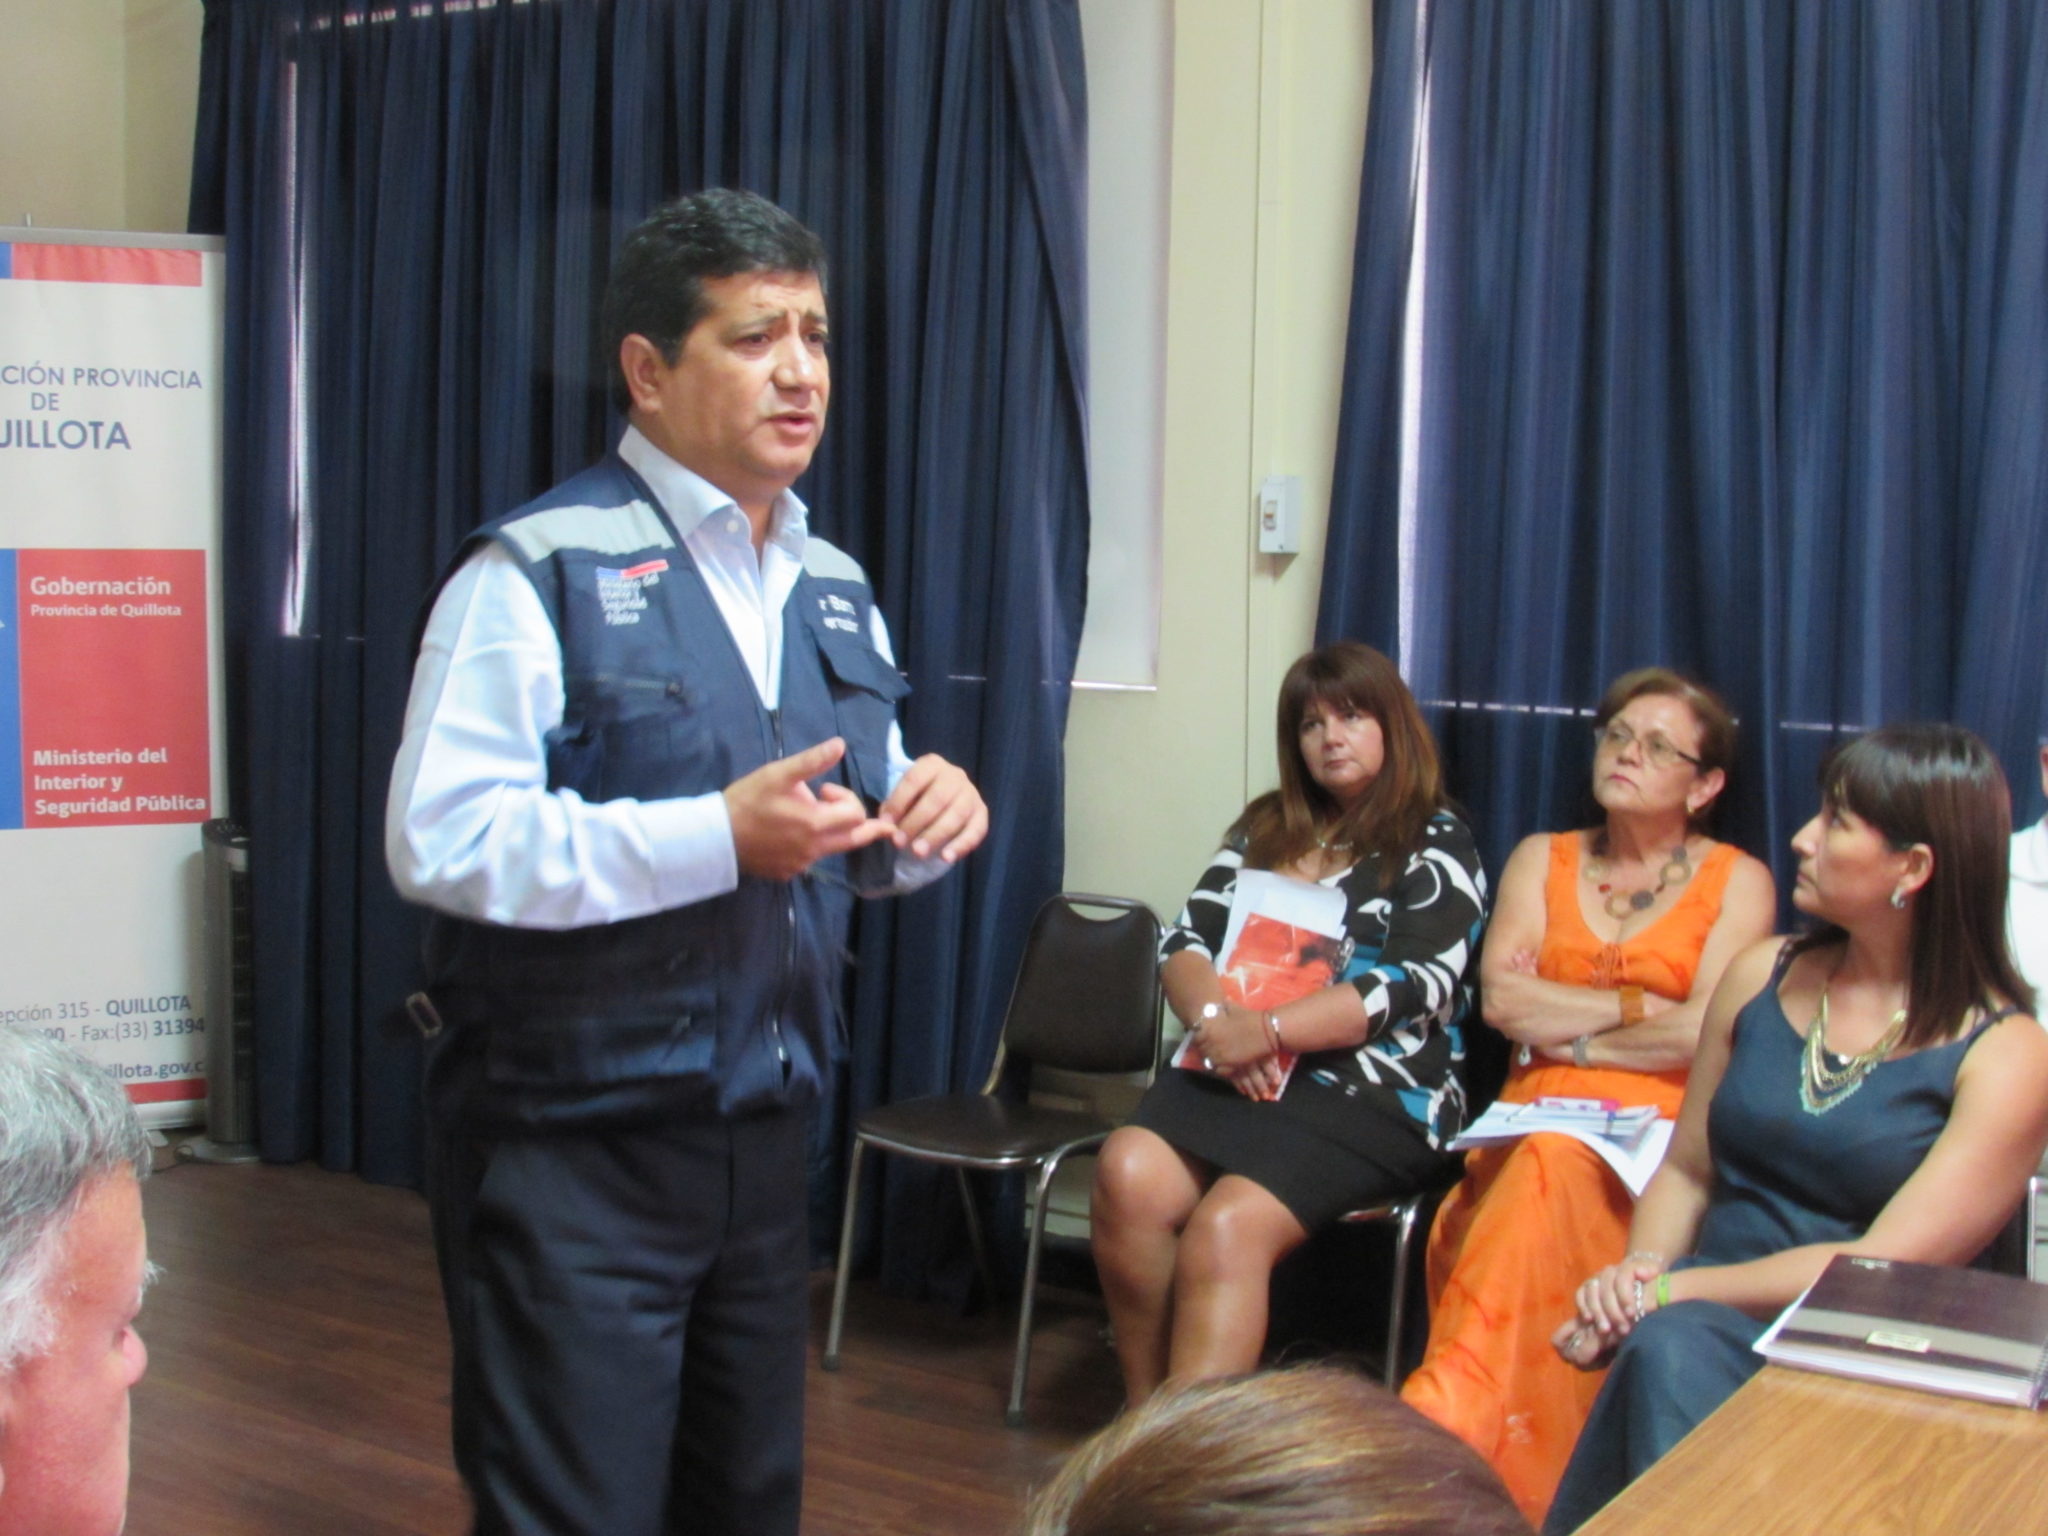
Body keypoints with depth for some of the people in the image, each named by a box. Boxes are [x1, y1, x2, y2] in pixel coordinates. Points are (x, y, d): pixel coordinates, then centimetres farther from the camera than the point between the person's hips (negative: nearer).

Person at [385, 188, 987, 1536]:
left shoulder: (835, 592, 11)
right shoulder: (540, 572, -12)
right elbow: (440, 841, -21)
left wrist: (920, 821, -6)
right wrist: (717, 837, -26)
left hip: (765, 1135, 7)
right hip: (575, 1154, -7)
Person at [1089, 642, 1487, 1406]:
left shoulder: (1436, 846, 7)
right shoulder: (1263, 828, 22)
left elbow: (1419, 985, -7)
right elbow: (1186, 942, 14)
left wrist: (1268, 1031, -17)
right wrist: (1216, 1019, -10)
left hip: (1373, 1092, -4)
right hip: (1234, 1075, 4)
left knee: (1227, 1228, -30)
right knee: (1128, 1173, -26)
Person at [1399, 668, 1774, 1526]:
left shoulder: (1736, 882, 10)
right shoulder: (1542, 859, 20)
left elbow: (1705, 1035, -7)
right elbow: (1501, 1000, 3)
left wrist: (1561, 1029, -1)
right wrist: (1638, 1007, -1)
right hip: (1532, 1124, 2)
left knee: (1549, 1178, -36)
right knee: (1539, 1185, -35)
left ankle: (1438, 1434, -42)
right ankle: (1466, 1456, -39)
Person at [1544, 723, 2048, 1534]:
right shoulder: (1762, 976, 12)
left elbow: (1882, 1269, -12)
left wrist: (1673, 1292, -17)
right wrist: (1635, 1277, -5)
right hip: (1707, 1324, 4)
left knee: (1670, 1342, -36)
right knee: (1668, 1349, -34)